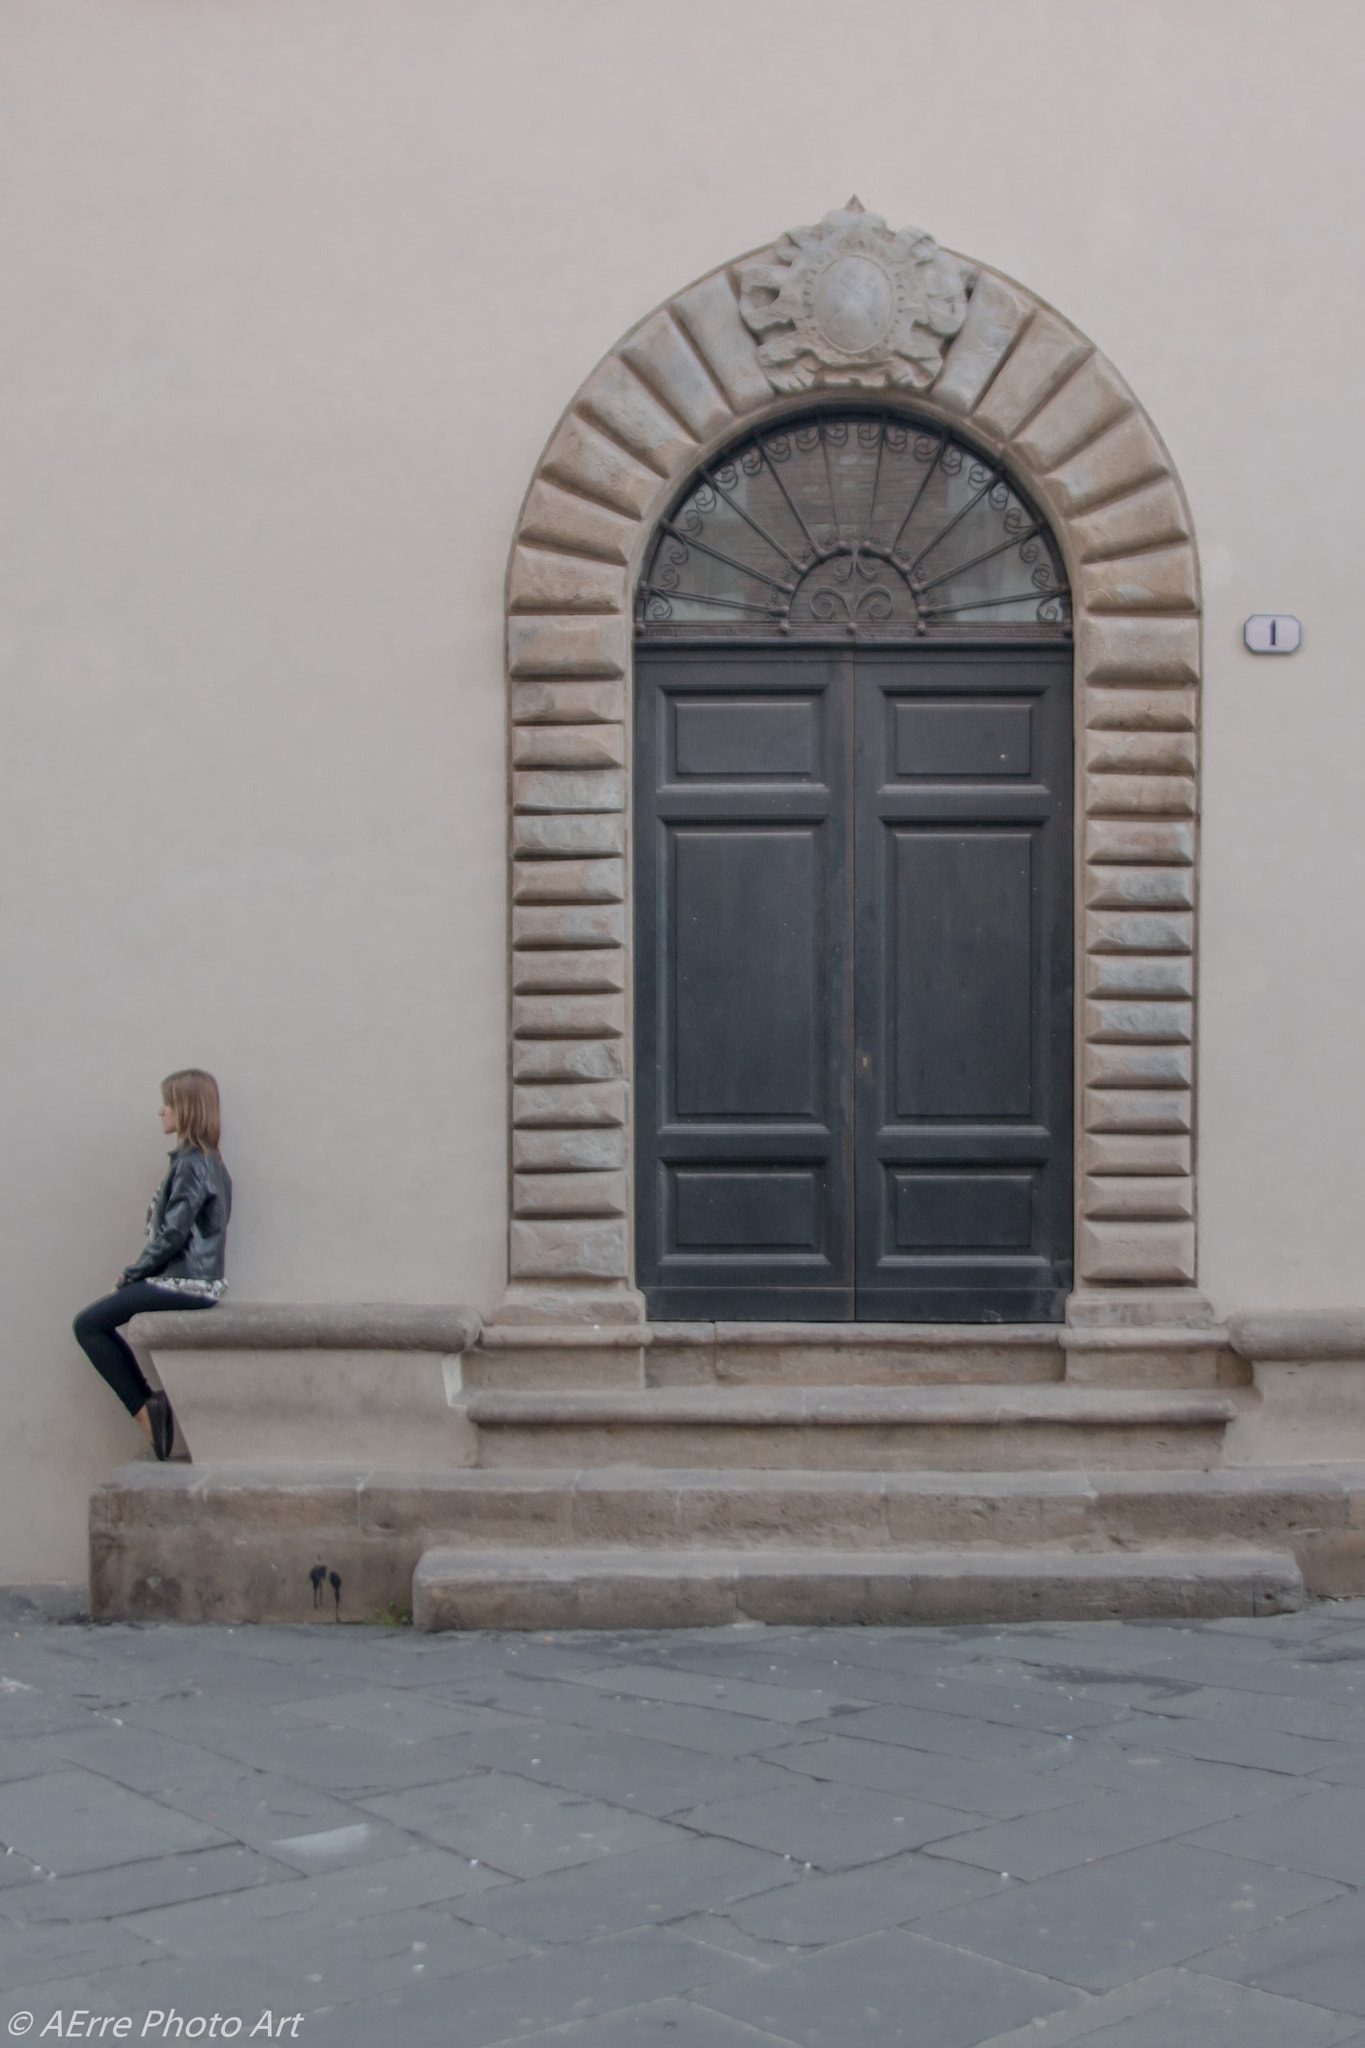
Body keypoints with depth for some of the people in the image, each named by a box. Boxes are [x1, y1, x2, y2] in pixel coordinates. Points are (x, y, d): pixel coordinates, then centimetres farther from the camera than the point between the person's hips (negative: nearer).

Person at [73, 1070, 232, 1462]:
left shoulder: (191, 1164, -16)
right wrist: (139, 1270, 10)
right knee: (95, 1322, 18)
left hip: (185, 1283, -10)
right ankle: (149, 1406, 12)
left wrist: (132, 1274, -9)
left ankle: (144, 1408, -2)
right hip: (195, 1280, 10)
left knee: (89, 1325, -2)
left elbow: (173, 1234, -20)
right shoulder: (208, 1160, 14)